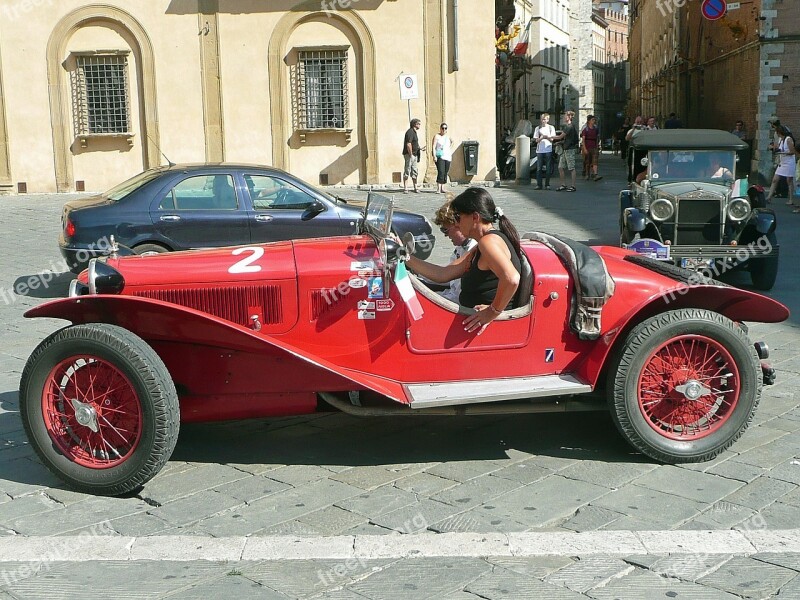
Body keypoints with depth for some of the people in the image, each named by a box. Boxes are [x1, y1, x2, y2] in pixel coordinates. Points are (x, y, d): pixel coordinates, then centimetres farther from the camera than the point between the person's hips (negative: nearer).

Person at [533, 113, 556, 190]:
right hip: (539, 150, 1)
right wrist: (541, 137, -14)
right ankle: (538, 184, 0)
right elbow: (536, 140, 5)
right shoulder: (538, 128, 11)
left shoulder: (551, 128, 8)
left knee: (548, 168, 0)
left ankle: (547, 184, 5)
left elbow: (552, 139, 3)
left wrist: (546, 136, -15)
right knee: (539, 168, -1)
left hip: (548, 150, -1)